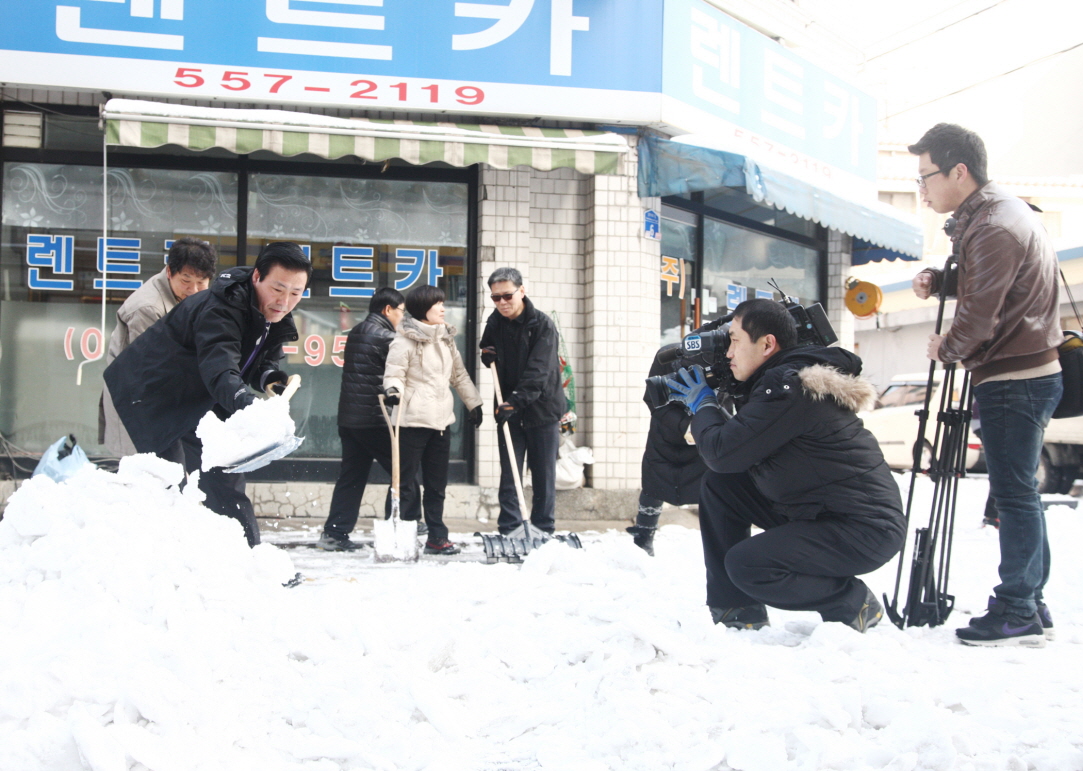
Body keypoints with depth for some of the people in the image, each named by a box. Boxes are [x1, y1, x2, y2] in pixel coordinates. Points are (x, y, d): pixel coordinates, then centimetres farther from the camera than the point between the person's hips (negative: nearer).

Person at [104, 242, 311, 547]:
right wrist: (248, 406, -65)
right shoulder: (219, 309, -32)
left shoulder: (275, 318, -4)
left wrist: (268, 377, -18)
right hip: (149, 394, -8)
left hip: (197, 404, 9)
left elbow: (261, 360, 7)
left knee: (225, 486, 12)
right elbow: (220, 368, -47)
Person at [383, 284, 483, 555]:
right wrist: (394, 390, -31)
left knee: (437, 482, 11)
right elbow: (393, 374, -10)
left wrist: (474, 403, 23)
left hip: (441, 419, 7)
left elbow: (459, 374, 22)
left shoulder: (446, 339, 15)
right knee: (407, 482, -4)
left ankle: (437, 537, 16)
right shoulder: (404, 340, -7)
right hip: (412, 420, -7)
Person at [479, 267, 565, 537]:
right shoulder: (494, 323, 5)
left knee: (544, 477, 3)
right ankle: (508, 533, 5)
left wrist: (516, 401, -32)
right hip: (508, 411, 4)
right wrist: (487, 356, 1)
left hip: (541, 410, -4)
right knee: (509, 477, 2)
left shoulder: (543, 325, -13)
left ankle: (543, 533, 10)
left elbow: (538, 372, -22)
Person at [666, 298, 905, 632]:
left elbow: (723, 453, -20)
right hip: (817, 515, 10)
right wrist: (706, 406, 8)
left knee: (745, 565, -24)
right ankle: (737, 614, 8)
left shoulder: (789, 386, -21)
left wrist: (702, 405, -2)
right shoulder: (777, 380, 11)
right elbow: (738, 445, 18)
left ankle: (854, 603, -1)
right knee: (719, 485, 4)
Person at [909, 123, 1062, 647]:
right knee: (1017, 492, 14)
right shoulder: (1005, 211, 14)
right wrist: (938, 281, 6)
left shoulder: (993, 229, -19)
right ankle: (1029, 604, 20)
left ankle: (1018, 615, -2)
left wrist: (946, 350, -1)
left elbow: (978, 320, -20)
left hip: (1012, 380, -10)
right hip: (1035, 370, 10)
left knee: (1013, 494, -6)